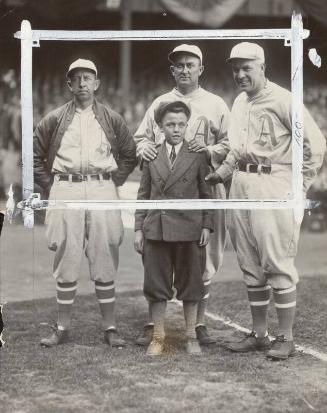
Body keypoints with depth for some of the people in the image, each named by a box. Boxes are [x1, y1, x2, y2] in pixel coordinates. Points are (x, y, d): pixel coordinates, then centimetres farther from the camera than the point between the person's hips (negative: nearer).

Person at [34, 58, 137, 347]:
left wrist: (115, 181, 6)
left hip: (102, 191, 0)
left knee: (105, 261, 1)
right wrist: (50, 185, 3)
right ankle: (63, 327, 11)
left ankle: (110, 328, 8)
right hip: (65, 192, 0)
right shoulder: (55, 119, 8)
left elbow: (130, 155, 16)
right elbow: (35, 155, 11)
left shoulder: (111, 119, 10)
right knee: (66, 260, 3)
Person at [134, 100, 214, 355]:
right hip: (156, 229, 1)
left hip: (188, 229, -1)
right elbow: (144, 193, 8)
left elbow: (206, 193, 4)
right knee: (156, 286, 5)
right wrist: (139, 228, 4)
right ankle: (158, 337, 16)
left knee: (190, 285, 7)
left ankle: (191, 336, 19)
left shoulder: (198, 155, 2)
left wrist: (207, 226, -3)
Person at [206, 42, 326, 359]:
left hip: (273, 185, -8)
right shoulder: (239, 103, 16)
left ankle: (285, 338, 5)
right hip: (241, 186, 8)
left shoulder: (282, 100, -9)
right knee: (250, 267, 11)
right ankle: (259, 334, 20)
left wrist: (300, 185, -11)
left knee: (278, 265, -4)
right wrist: (220, 174, 15)